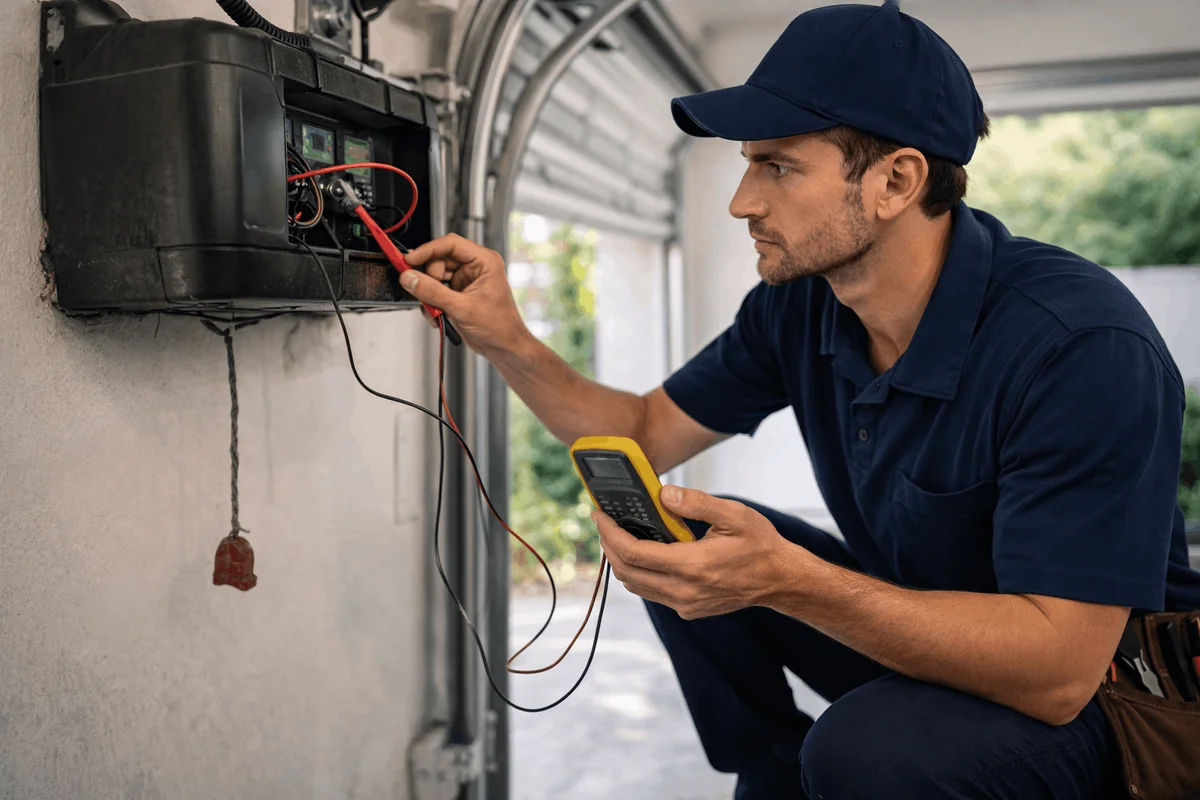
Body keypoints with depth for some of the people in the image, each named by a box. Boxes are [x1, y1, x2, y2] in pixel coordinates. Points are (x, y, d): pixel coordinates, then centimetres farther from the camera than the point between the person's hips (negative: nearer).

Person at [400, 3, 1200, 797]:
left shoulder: (1082, 345, -30)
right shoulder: (797, 305, -8)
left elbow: (1058, 669, -33)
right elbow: (647, 432, 0)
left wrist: (784, 580, -43)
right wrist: (507, 341, -14)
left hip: (1099, 686, -6)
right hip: (913, 618, 6)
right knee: (680, 551, -8)